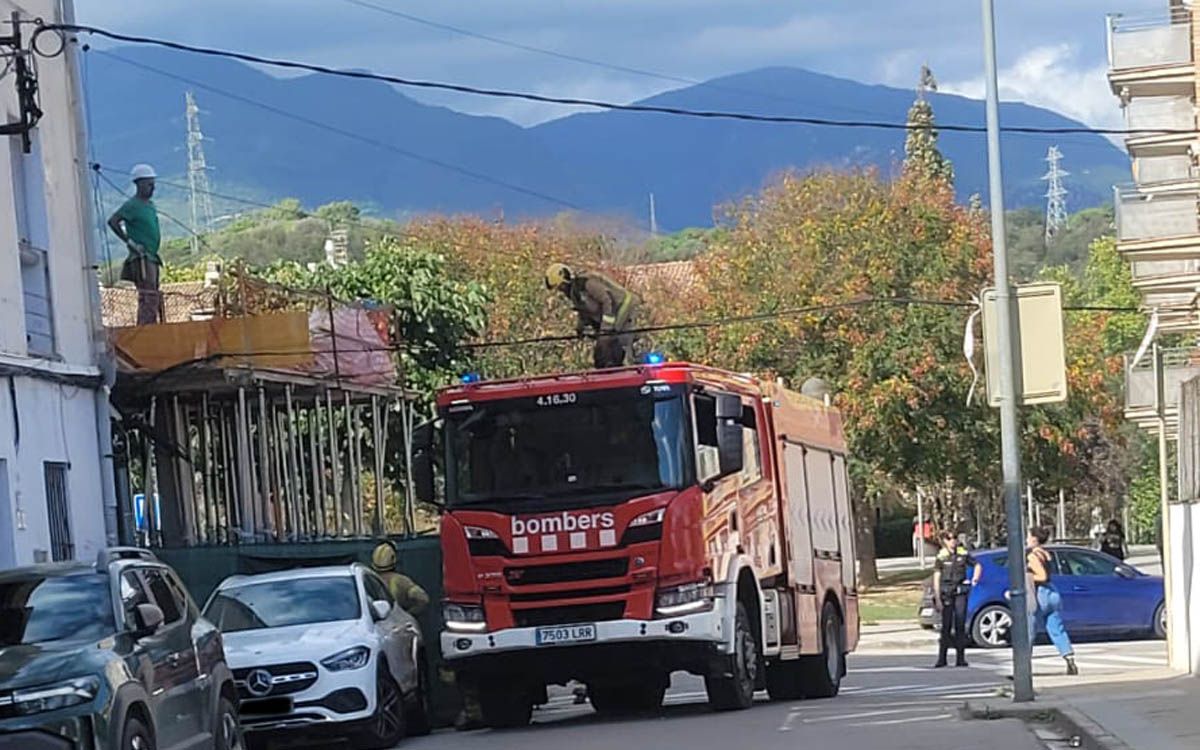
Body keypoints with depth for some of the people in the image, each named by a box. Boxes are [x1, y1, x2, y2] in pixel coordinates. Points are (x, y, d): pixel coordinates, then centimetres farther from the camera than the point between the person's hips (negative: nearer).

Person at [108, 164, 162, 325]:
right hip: (141, 258, -9)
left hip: (152, 257, 9)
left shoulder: (150, 205, 18)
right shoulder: (132, 205, -9)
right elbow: (113, 221, -18)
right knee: (149, 298, -16)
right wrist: (129, 242, -19)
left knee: (153, 298, 9)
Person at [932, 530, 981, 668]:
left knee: (960, 625, 1)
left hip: (961, 592, 1)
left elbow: (977, 566, 19)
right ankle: (942, 658, 3)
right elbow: (936, 578, -1)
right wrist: (937, 598, -7)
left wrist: (975, 578, 2)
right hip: (946, 593, -1)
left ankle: (960, 658, 6)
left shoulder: (963, 554, 4)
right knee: (946, 626, -2)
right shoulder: (941, 557, -1)